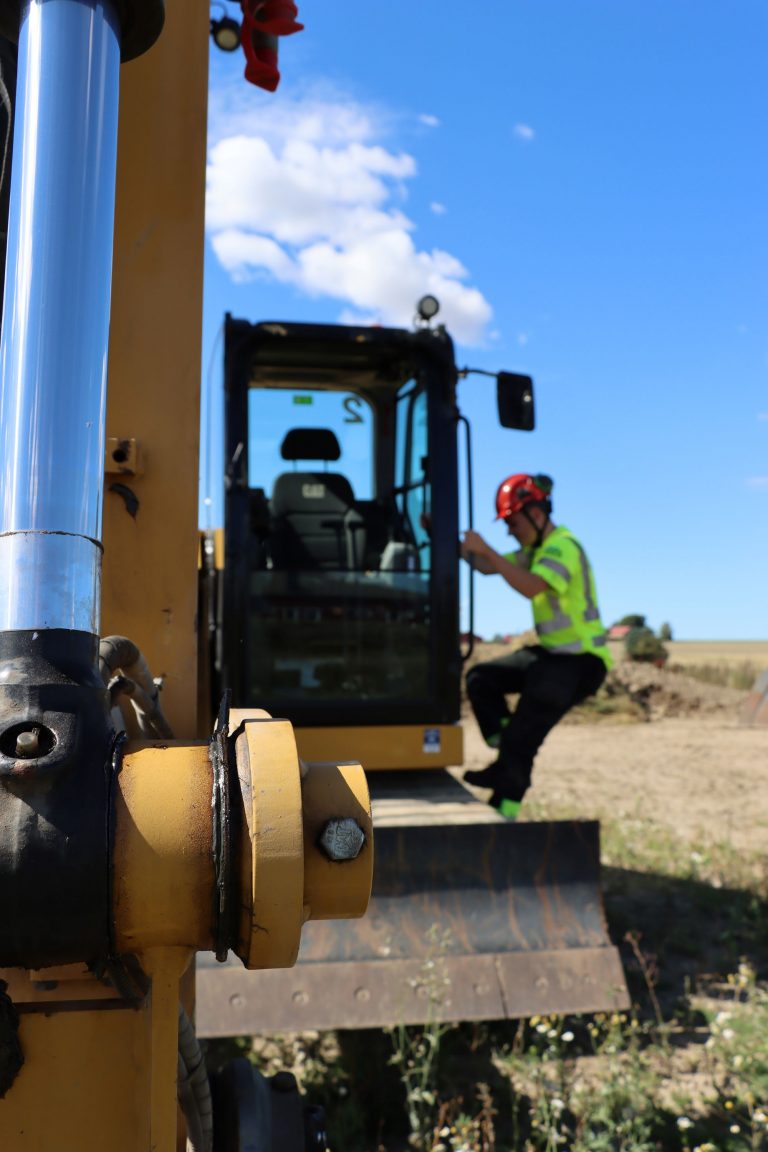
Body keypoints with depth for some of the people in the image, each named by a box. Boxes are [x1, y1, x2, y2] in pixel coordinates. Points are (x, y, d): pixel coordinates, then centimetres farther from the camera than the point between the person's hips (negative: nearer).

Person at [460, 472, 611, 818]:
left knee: (522, 733, -15)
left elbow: (532, 587, -36)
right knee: (480, 678, 6)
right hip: (551, 652, 10)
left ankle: (504, 810, -5)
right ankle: (508, 763, 2)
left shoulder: (563, 546, -18)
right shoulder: (534, 549, 12)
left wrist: (486, 549, -35)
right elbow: (487, 567, 10)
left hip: (583, 660, -10)